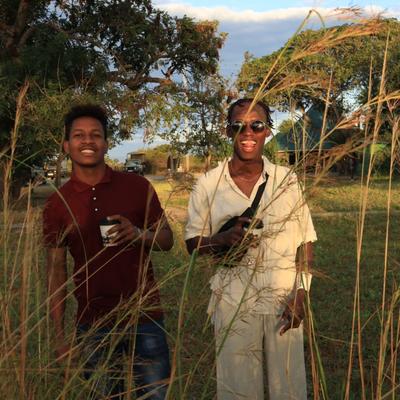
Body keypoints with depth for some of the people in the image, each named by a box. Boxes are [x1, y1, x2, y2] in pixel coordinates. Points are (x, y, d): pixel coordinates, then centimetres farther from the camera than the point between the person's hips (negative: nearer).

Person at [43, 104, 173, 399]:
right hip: (93, 325, 1)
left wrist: (139, 234, -18)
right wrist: (59, 336, -2)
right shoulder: (57, 204, 0)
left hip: (145, 317, 0)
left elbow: (167, 239, 4)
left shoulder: (137, 187, -2)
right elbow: (56, 271, 2)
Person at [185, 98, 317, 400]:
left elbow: (306, 241, 4)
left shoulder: (287, 180, 1)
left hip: (284, 301, 1)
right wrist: (224, 239, -17)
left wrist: (300, 294, -7)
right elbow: (193, 243, 4)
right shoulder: (208, 185, -2)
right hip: (233, 304, 0)